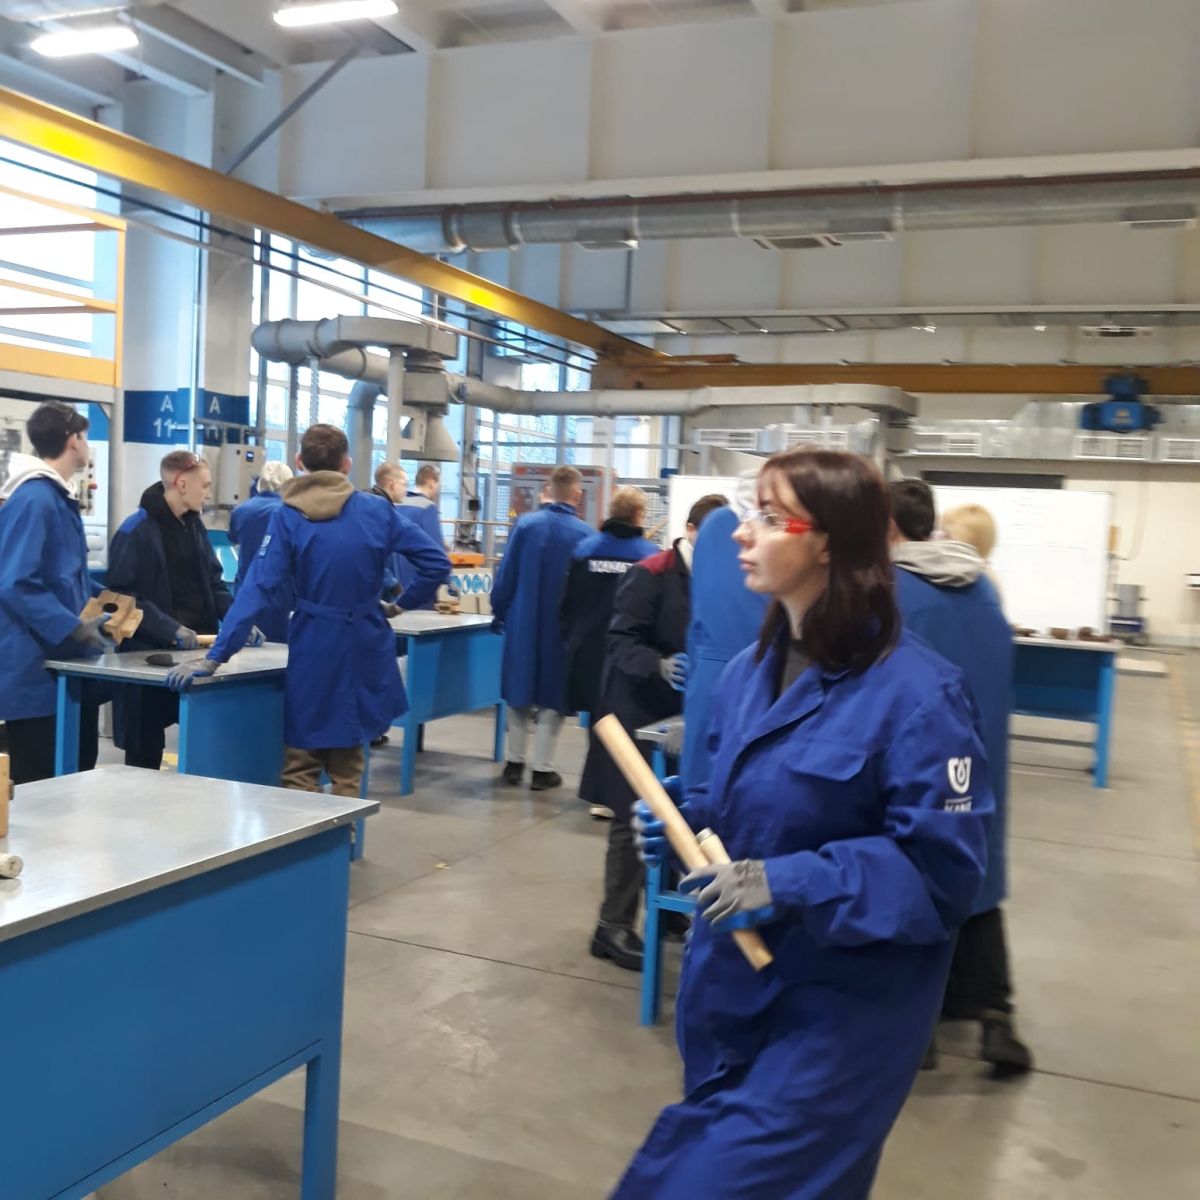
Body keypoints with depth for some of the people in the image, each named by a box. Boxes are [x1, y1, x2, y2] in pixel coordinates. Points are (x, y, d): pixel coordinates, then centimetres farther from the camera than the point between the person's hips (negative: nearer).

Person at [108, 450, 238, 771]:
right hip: (148, 654, -6)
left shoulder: (195, 526, 11)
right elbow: (124, 597, -17)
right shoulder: (135, 531, -12)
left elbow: (214, 584, 15)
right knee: (145, 751, 4)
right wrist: (170, 629, -26)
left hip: (195, 650, 6)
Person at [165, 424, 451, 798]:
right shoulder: (378, 511, -1)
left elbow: (259, 590, -14)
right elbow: (437, 563, -3)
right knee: (346, 770, 17)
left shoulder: (287, 517, -7)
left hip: (313, 650, -2)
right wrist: (402, 605, 9)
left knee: (300, 771, 10)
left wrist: (215, 658, -14)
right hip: (364, 647, 2)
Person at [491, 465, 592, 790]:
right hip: (563, 627, -2)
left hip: (523, 623, 2)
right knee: (552, 695, 10)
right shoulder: (585, 535, -12)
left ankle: (514, 762, 23)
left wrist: (499, 614, 9)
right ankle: (542, 769, 13)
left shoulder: (525, 524, -8)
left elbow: (505, 575, -3)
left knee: (520, 690, 17)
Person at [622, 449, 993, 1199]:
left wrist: (794, 884, -28)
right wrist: (686, 815, -4)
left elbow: (945, 869, -21)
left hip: (836, 1014, -8)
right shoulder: (750, 671, 3)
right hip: (730, 987, 8)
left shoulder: (916, 694, -22)